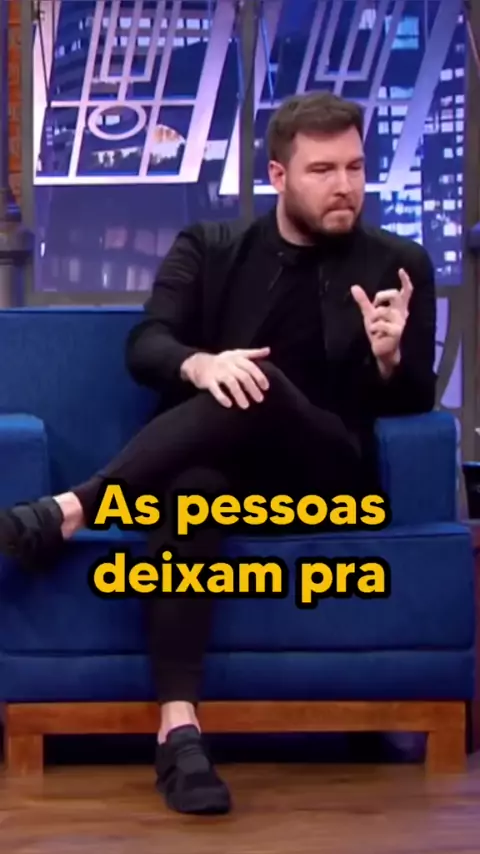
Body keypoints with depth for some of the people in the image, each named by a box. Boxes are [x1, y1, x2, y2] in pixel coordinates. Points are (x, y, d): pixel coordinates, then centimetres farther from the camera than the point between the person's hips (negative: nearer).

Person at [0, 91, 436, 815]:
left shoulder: (400, 264, 11)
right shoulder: (208, 248, 13)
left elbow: (415, 403, 7)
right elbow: (145, 347, -1)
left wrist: (390, 359, -16)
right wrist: (201, 365, -24)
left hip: (330, 475, 0)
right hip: (222, 469, 1)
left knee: (261, 385, -33)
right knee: (191, 485, -38)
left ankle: (71, 510, -38)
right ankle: (179, 725, -46)